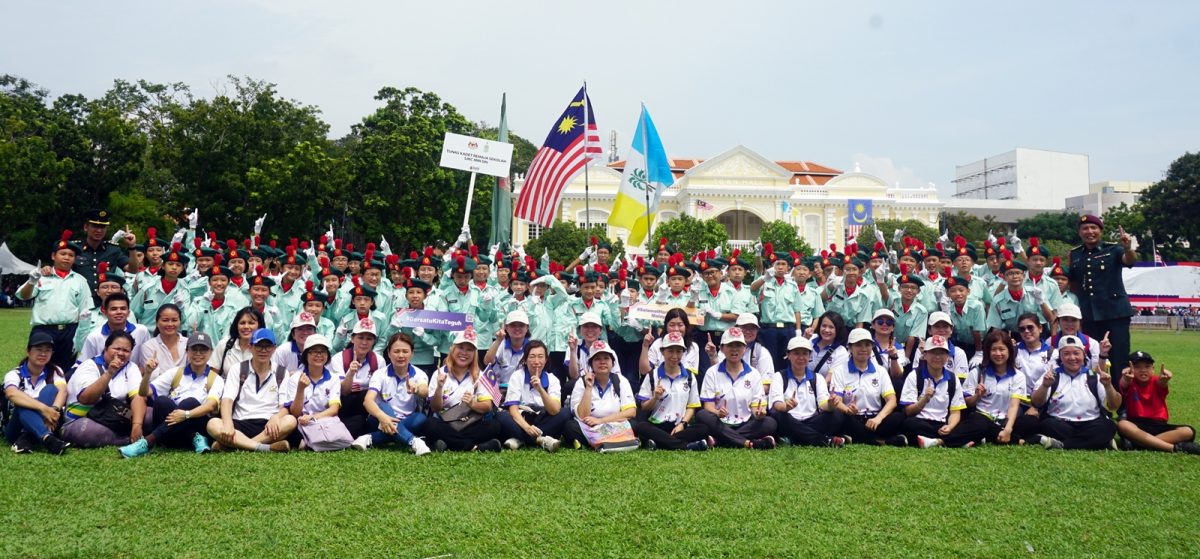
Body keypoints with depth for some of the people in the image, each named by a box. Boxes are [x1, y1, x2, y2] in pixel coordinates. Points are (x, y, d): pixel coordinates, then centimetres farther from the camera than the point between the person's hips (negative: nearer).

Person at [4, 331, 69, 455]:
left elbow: (62, 391, -17)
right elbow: (12, 394, -27)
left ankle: (26, 439, -38)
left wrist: (54, 409, -40)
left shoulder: (55, 371, 5)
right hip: (17, 429, -1)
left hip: (46, 423, 1)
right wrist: (43, 408, -42)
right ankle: (47, 439, -57)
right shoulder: (14, 375, -2)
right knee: (23, 404, -32)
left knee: (50, 390, -22)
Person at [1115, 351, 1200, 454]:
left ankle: (1136, 442, -34)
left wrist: (1164, 379, -53)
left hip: (1158, 425, 2)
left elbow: (1162, 382, -25)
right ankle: (1174, 448, -36)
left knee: (1188, 432, -24)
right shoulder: (1129, 383, -2)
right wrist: (1126, 378, -56)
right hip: (1137, 425, -2)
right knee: (1122, 425, -36)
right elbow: (1125, 384, -29)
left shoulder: (1156, 382, 2)